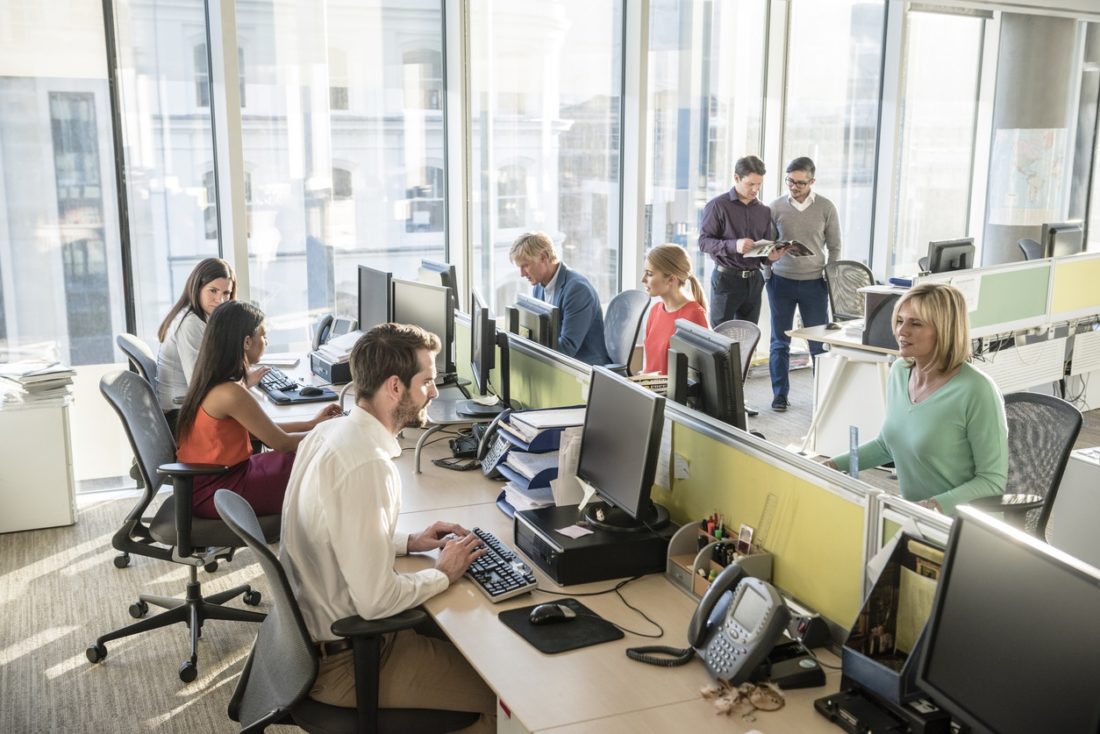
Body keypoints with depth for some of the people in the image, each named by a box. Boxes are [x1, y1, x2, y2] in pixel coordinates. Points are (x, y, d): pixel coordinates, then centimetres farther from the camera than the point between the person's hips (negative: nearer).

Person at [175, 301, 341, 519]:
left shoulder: (211, 382, 3)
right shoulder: (231, 393, -25)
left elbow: (263, 429, 13)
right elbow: (282, 443, -16)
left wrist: (312, 424, 13)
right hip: (215, 494, -9)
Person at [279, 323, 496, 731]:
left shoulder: (328, 433, 1)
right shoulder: (368, 465, -29)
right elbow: (376, 601, -29)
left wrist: (408, 543, 7)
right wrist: (443, 573, -13)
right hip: (342, 658, -9)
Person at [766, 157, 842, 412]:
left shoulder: (826, 208, 0)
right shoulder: (775, 207, 0)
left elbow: (834, 247, 7)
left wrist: (830, 277, 2)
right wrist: (766, 273, -5)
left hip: (814, 283, -1)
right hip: (781, 281, 1)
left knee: (819, 342, 3)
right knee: (780, 341, 7)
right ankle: (780, 394, 17)